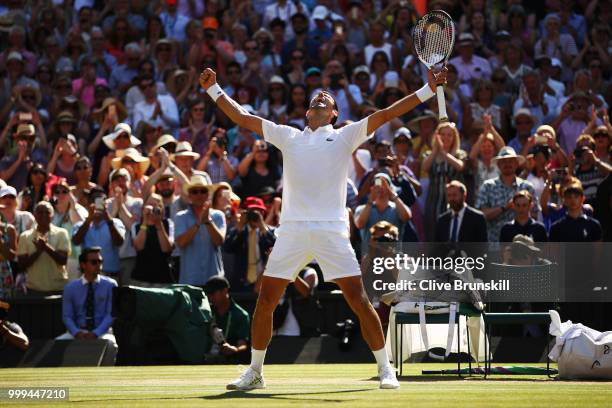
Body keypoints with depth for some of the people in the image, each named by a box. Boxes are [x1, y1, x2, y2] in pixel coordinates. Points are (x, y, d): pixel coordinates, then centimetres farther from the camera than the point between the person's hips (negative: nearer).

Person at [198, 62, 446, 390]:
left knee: (358, 298, -8)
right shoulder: (288, 137, 20)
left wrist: (428, 90, -1)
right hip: (292, 229, 2)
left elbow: (385, 114, 6)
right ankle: (255, 372, 12)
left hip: (331, 230, -2)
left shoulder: (345, 136, 13)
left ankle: (385, 370, 0)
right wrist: (213, 89, 23)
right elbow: (241, 117, 24)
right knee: (265, 300, -1)